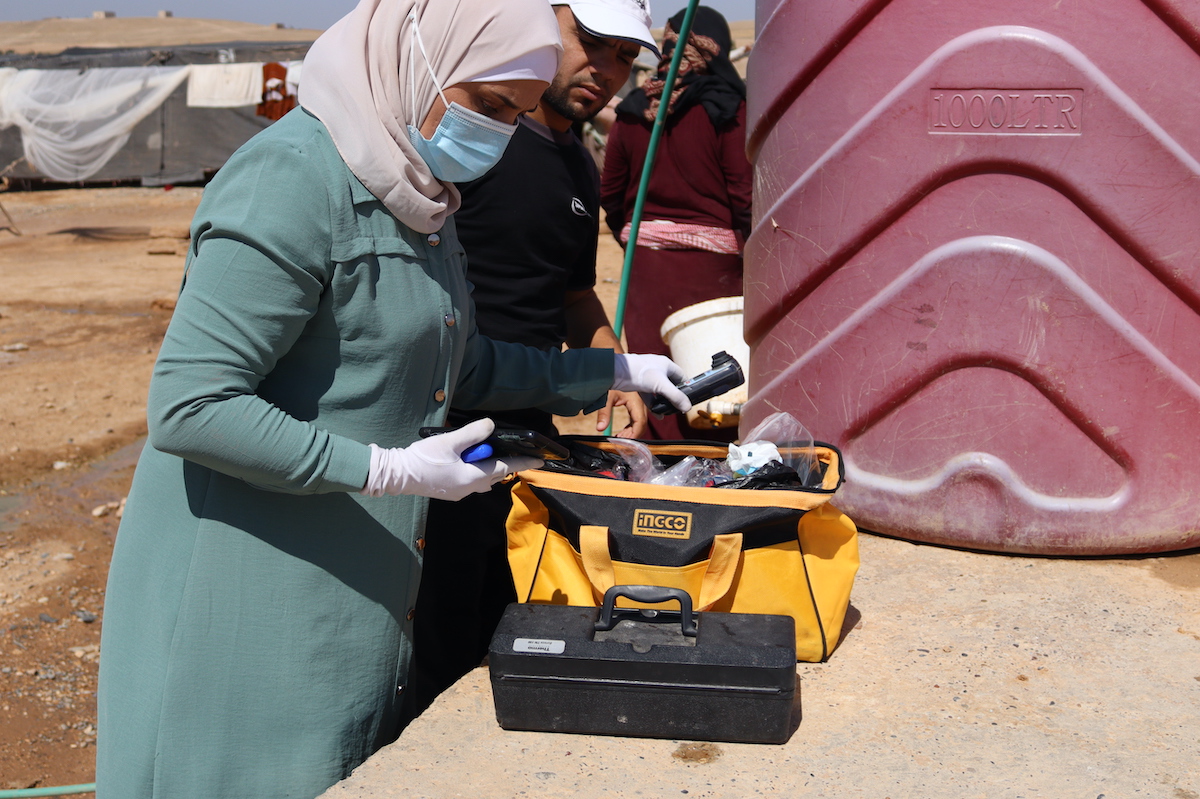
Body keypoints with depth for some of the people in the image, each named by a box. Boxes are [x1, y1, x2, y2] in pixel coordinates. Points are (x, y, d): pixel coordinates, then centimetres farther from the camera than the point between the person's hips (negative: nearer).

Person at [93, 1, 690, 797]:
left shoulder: (415, 192, 9)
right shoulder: (297, 178, -20)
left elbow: (463, 366, 20)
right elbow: (188, 406, -24)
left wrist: (615, 371, 16)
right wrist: (392, 470, -22)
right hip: (251, 605, -8)